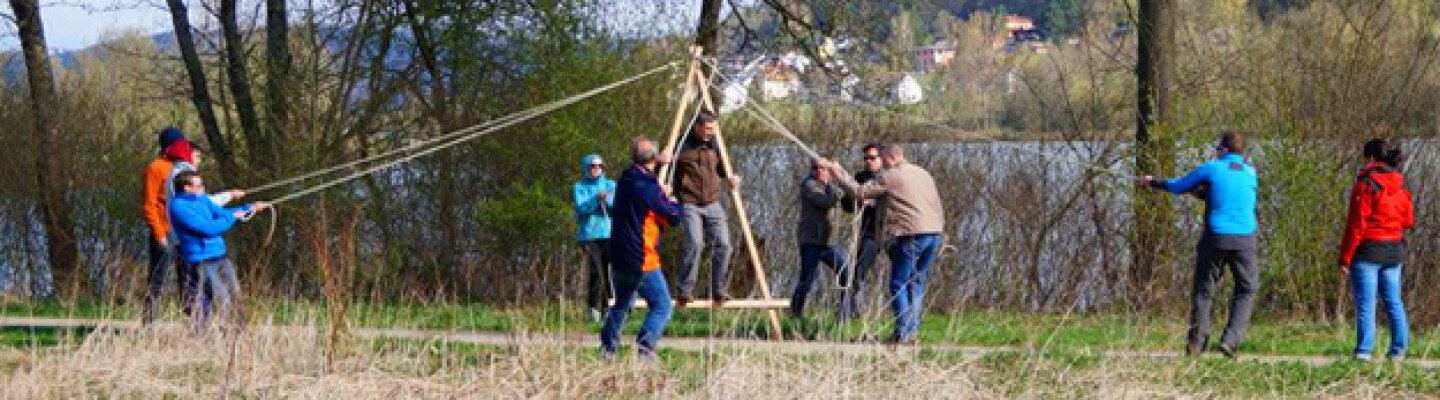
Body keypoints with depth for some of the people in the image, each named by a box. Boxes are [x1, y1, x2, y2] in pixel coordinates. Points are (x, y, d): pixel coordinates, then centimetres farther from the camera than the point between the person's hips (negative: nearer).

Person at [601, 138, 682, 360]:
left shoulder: (625, 182, 7)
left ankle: (607, 348, 25)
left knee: (622, 303, 24)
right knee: (662, 305, -3)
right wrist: (670, 199, 9)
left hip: (619, 258, 8)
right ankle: (645, 348, -17)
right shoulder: (647, 187, -17)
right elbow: (672, 217, -12)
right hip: (642, 260, -8)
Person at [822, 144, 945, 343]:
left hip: (911, 235, -8)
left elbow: (859, 191, -2)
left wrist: (839, 172, 8)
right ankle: (912, 331, 10)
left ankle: (902, 333, -8)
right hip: (934, 232, 8)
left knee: (899, 284, -2)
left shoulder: (890, 177, -3)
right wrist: (939, 232, 25)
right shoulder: (924, 174, 20)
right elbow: (938, 208, 21)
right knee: (917, 284, 13)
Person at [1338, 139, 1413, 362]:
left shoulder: (1365, 185, -13)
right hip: (1394, 251, 6)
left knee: (1365, 302, -3)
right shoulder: (1400, 186, 7)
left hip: (1368, 250, -6)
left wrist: (1345, 258, -11)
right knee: (1393, 301, 12)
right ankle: (1398, 349, 10)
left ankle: (1364, 350, -5)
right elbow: (1409, 221, 11)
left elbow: (1356, 225, -15)